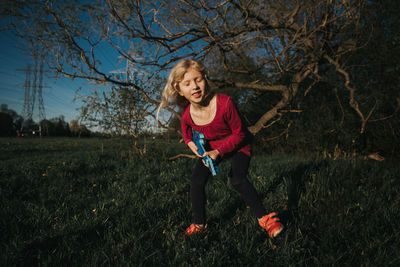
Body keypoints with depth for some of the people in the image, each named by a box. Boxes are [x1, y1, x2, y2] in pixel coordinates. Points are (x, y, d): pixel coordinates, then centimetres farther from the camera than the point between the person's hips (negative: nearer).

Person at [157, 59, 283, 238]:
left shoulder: (224, 103, -34)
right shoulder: (186, 116, -22)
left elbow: (238, 134, -22)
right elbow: (189, 138, 4)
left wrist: (218, 151, -30)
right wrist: (194, 146, -16)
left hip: (238, 145, -4)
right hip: (211, 147, 4)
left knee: (237, 180, -24)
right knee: (196, 181, -6)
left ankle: (264, 218, -5)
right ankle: (199, 225, 12)